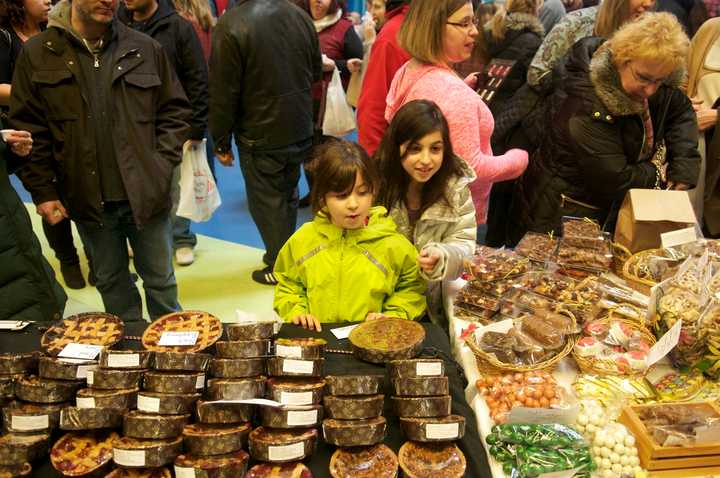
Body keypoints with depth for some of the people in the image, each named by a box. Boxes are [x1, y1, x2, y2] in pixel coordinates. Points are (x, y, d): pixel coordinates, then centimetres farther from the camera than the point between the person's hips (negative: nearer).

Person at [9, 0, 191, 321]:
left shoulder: (145, 49, -1)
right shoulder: (37, 54, -1)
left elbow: (175, 111, 5)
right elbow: (28, 128, 1)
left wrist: (161, 166, -6)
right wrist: (42, 191, -1)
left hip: (146, 195, 0)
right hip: (89, 200, 1)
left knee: (160, 280, 13)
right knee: (111, 282, 17)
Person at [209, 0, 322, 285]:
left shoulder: (231, 24, -19)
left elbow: (223, 93, -16)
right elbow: (316, 73, 10)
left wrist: (221, 142, -5)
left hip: (260, 136, -6)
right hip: (301, 130, 6)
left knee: (267, 201, 8)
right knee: (288, 195, 20)